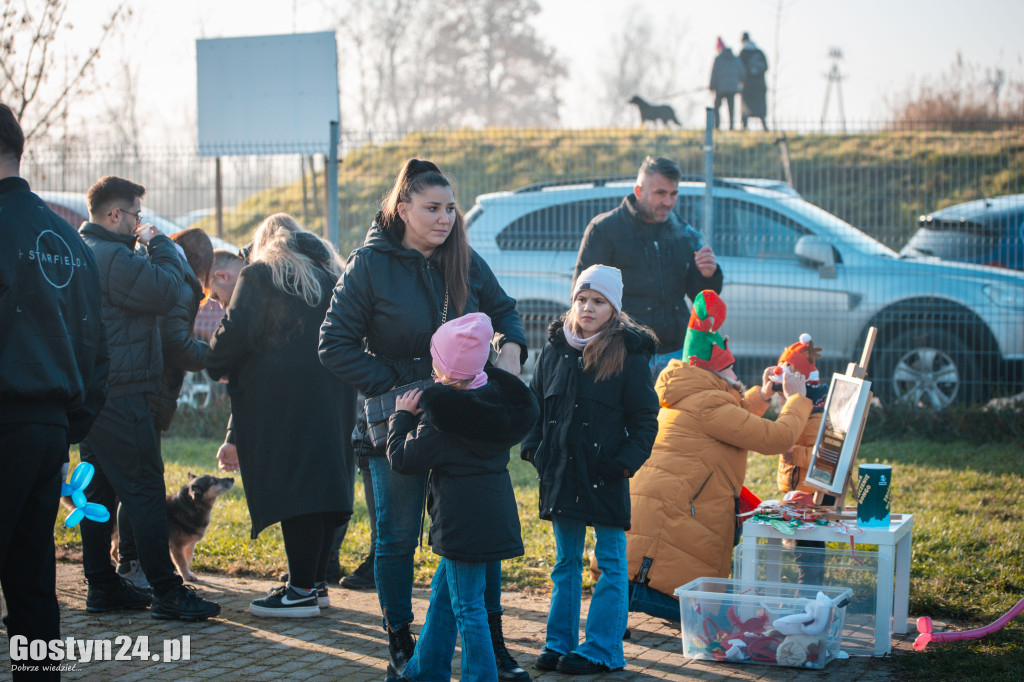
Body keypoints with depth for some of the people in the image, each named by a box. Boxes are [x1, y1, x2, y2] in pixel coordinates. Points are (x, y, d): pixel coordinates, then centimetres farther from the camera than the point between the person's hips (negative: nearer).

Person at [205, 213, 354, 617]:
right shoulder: (331, 274, 19)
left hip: (281, 398, -7)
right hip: (330, 396, 7)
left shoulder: (260, 274, 0)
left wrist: (215, 364, 10)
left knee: (291, 484, -8)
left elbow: (238, 333, -8)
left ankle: (302, 591, -9)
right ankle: (316, 582, 15)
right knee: (320, 484, 10)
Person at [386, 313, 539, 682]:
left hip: (463, 522, -9)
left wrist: (402, 415, 7)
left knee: (467, 605, -1)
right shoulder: (498, 398, 2)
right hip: (495, 510, 9)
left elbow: (402, 458, -9)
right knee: (442, 589, 21)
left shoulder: (440, 418, -18)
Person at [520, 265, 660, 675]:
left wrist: (627, 461, -13)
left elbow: (645, 418, -3)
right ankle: (560, 642, 21)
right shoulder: (556, 349, 7)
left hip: (605, 474, -4)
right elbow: (536, 403, 15)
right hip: (560, 471, 4)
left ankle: (602, 650, 8)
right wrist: (533, 447, 3)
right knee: (566, 562, 13)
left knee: (610, 562, 3)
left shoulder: (629, 356, -5)